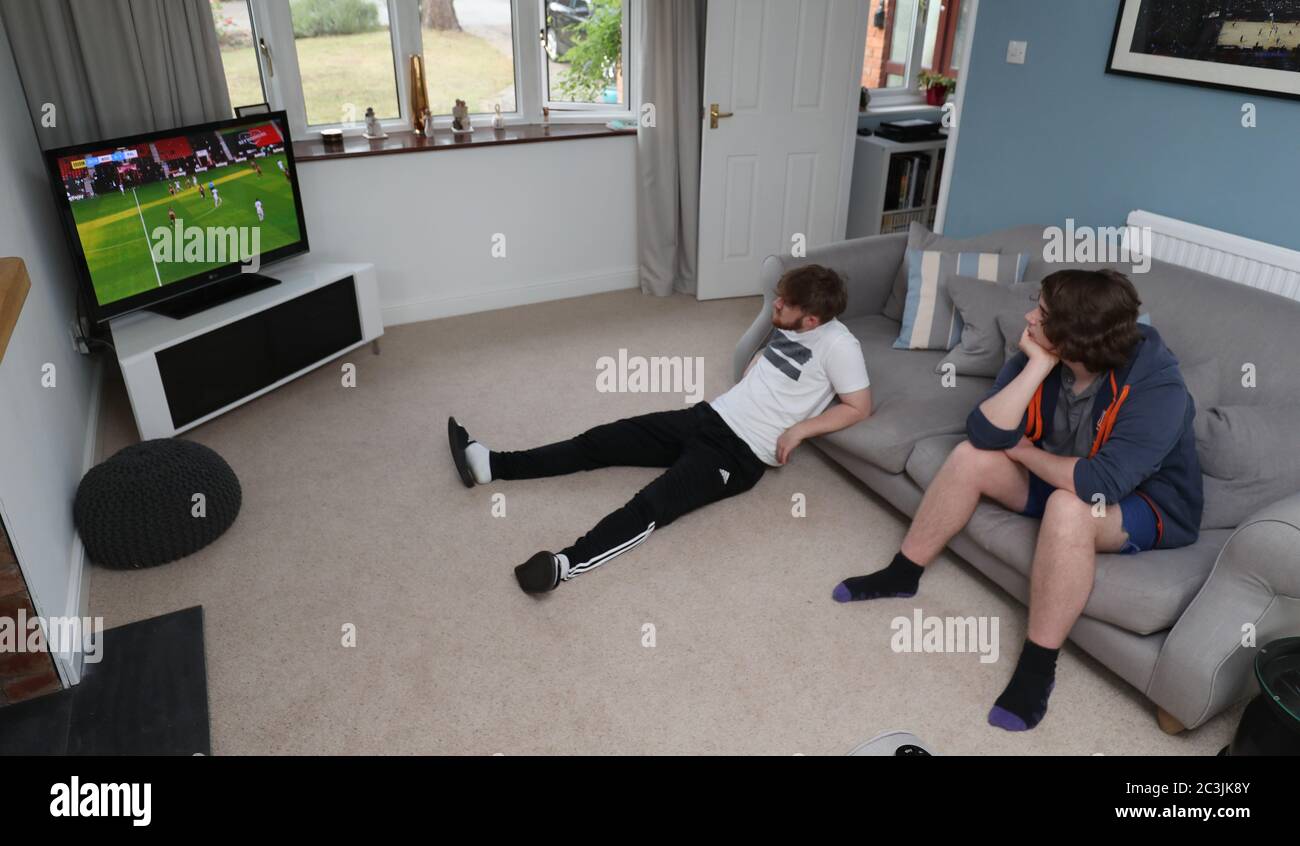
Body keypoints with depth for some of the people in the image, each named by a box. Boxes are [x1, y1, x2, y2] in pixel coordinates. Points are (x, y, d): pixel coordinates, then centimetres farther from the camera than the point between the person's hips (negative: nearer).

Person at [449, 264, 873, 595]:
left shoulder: (838, 345, -12)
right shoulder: (787, 325, 12)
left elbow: (860, 406, -9)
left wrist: (799, 429, -15)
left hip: (743, 452, -8)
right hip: (712, 416, 8)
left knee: (653, 503, -30)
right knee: (602, 440, -2)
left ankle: (565, 563, -45)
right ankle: (491, 465, -2)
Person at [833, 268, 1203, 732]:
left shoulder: (1156, 386, -32)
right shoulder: (1041, 356, -15)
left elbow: (1099, 483, -41)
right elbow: (984, 434, -22)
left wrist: (1023, 451, -24)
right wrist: (1037, 367, -31)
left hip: (1146, 505, -6)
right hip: (1059, 476, 6)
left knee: (1068, 507, -38)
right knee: (969, 456, -12)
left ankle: (1037, 667, -24)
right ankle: (902, 573, 4)